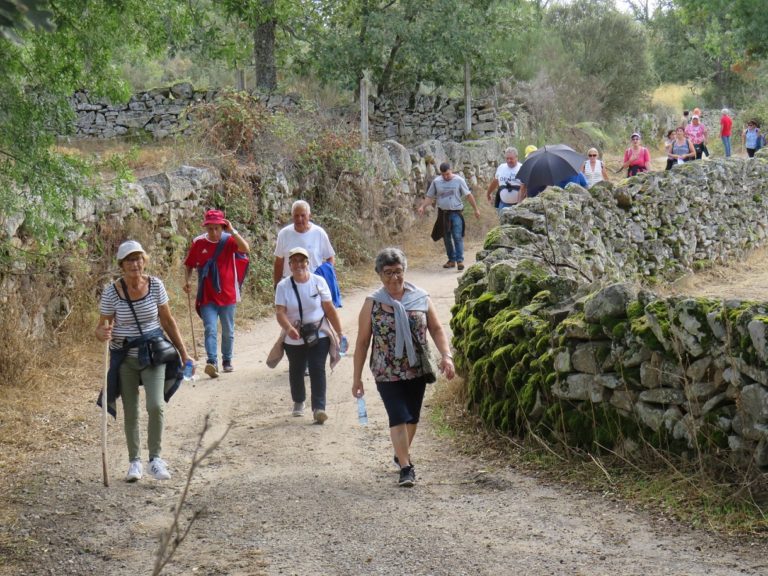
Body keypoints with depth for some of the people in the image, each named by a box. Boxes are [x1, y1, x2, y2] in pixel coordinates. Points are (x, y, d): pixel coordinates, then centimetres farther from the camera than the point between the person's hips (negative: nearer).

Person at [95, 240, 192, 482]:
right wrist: (103, 333, -30)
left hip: (154, 353, 0)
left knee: (156, 405, -16)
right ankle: (134, 462, 22)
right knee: (130, 411, 8)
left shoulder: (155, 285, -6)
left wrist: (183, 352, 7)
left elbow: (168, 321, 5)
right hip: (124, 357, 0)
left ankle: (155, 459, -1)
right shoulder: (112, 292, -11)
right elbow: (102, 327, -5)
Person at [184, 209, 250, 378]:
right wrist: (187, 281, -5)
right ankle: (212, 362, -21)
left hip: (227, 295, 0)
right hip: (207, 297, 0)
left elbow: (246, 249, -25)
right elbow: (190, 264, 10)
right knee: (210, 329, -13)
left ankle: (227, 360, 28)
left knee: (228, 331, 13)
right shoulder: (198, 243, -1)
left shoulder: (229, 240, -6)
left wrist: (232, 231, -30)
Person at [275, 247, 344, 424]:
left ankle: (319, 408, -15)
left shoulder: (318, 281, -5)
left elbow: (329, 309, -1)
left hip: (319, 336, -1)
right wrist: (288, 328, -35)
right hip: (294, 339, 1)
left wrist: (340, 332, 0)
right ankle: (298, 402, 39)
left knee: (317, 370, -13)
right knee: (296, 371, 16)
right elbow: (280, 312, -16)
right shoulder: (283, 286, -7)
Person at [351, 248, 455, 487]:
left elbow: (436, 329, 3)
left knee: (412, 417, 15)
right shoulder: (372, 304, -5)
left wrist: (446, 356, -13)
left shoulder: (420, 298, -1)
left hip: (418, 370, 3)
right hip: (387, 374, -3)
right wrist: (357, 377, -1)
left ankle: (402, 453, 38)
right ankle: (406, 467, -6)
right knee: (399, 418, -11)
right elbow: (363, 342, -1)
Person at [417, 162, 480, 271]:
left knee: (458, 236, -13)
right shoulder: (436, 182, 3)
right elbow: (429, 196, 7)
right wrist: (422, 207, -9)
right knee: (447, 238, 9)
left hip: (456, 213, -3)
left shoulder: (459, 180, -4)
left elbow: (468, 195, -1)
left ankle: (460, 260, -13)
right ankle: (451, 260, 19)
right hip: (443, 213, 3)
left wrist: (476, 209, -1)